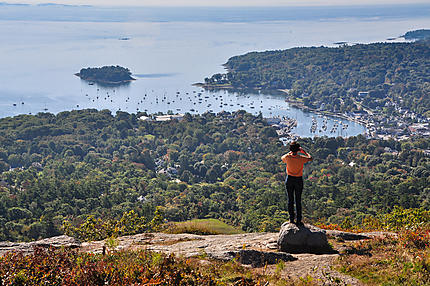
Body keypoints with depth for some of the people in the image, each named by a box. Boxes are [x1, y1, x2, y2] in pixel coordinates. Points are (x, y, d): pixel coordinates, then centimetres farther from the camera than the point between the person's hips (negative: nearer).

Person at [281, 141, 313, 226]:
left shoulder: (287, 157, -14)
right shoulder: (301, 158, -18)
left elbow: (282, 158, 12)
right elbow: (311, 158, 2)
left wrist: (290, 152, 15)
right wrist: (303, 151, 9)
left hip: (289, 179, 1)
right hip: (299, 180, -1)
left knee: (290, 200, 11)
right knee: (298, 201, 6)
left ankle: (291, 219, 16)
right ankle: (299, 220, 9)